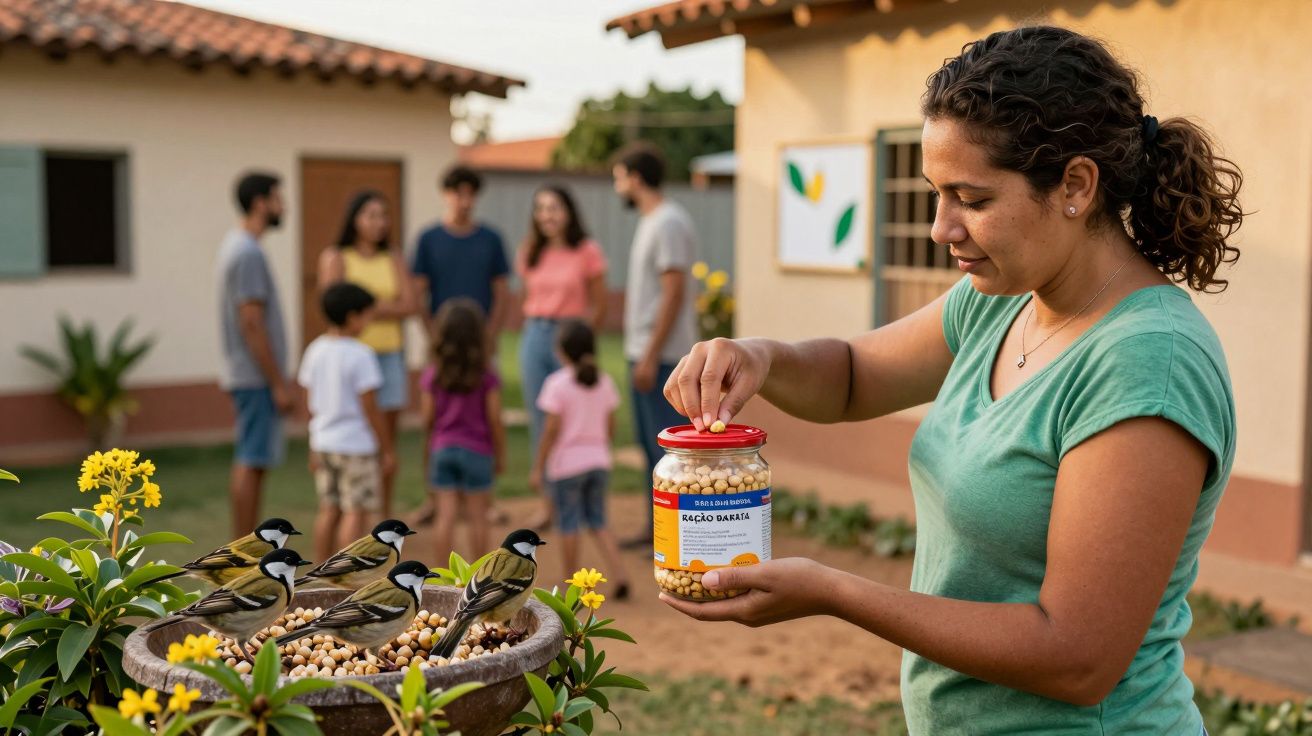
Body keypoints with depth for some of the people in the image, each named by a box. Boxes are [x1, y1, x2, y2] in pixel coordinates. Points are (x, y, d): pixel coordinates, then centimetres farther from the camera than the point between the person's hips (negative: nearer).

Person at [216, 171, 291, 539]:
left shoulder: (237, 243, 14)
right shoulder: (248, 253, -17)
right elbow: (252, 323, -21)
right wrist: (278, 383, -18)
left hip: (247, 374, 10)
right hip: (256, 376, -10)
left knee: (249, 463, 13)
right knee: (251, 463, -6)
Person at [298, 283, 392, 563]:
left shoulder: (314, 350, 4)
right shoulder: (360, 355, -16)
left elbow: (310, 403, 9)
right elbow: (370, 408, -15)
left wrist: (315, 446, 17)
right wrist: (386, 450, -7)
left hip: (324, 443, 7)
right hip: (356, 445, -7)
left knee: (329, 510, 15)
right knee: (356, 512, 0)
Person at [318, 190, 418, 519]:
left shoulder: (393, 260, 11)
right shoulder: (335, 257, 2)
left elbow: (411, 305, 0)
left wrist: (370, 307, -11)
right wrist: (388, 305, -6)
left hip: (390, 356, 3)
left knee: (387, 440, 6)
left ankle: (385, 518, 15)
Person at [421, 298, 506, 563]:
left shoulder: (433, 375, -2)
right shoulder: (487, 376, -8)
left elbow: (428, 417, 0)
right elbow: (495, 419, -8)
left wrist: (428, 451, 14)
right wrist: (500, 454, 3)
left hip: (442, 449, 2)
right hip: (477, 451, -2)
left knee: (445, 516, 4)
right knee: (477, 516, 7)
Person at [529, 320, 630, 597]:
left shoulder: (557, 384, -13)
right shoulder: (604, 382, 3)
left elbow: (552, 429, -15)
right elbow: (610, 427, 6)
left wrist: (538, 467, -9)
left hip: (566, 463, -5)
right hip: (598, 460, 5)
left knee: (569, 523, 6)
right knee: (598, 521, 15)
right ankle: (620, 575, 3)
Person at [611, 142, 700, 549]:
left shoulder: (669, 223, -15)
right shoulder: (649, 221, 16)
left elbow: (673, 293, -20)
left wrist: (651, 356, -21)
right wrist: (639, 354, 17)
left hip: (661, 356, -10)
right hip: (642, 352, 10)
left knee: (667, 443, -6)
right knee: (650, 442, 14)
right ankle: (657, 526, 23)